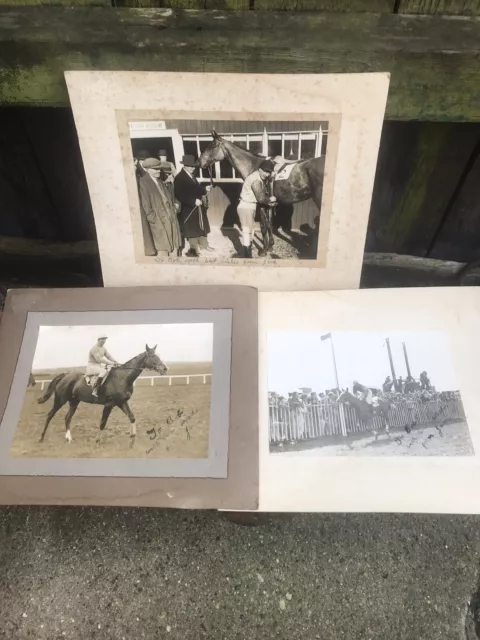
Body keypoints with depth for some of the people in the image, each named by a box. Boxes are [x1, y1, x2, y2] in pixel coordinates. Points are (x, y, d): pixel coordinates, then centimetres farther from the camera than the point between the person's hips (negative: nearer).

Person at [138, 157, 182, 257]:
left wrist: (173, 209, 9)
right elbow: (146, 205, -12)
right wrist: (155, 219, -14)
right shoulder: (143, 182, -8)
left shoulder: (159, 181, 18)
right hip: (159, 221, -8)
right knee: (162, 250, -7)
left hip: (171, 219, 8)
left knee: (174, 248, 9)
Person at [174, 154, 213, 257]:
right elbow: (179, 196, -23)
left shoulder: (191, 175, 7)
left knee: (202, 226, 18)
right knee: (192, 229, 4)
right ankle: (193, 250, 18)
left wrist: (205, 189, -2)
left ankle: (204, 245, 34)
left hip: (199, 206, 8)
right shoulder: (179, 178, -18)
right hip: (188, 208, -8)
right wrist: (194, 201, -26)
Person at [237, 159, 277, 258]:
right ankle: (247, 256, 2)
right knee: (247, 232, -4)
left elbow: (264, 193, 14)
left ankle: (248, 255, 29)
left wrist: (268, 200, -3)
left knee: (250, 230, 18)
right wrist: (270, 199, -5)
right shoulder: (256, 180, -25)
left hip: (250, 206, 11)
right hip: (246, 207, -11)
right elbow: (261, 199, -22)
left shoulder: (260, 178, 7)